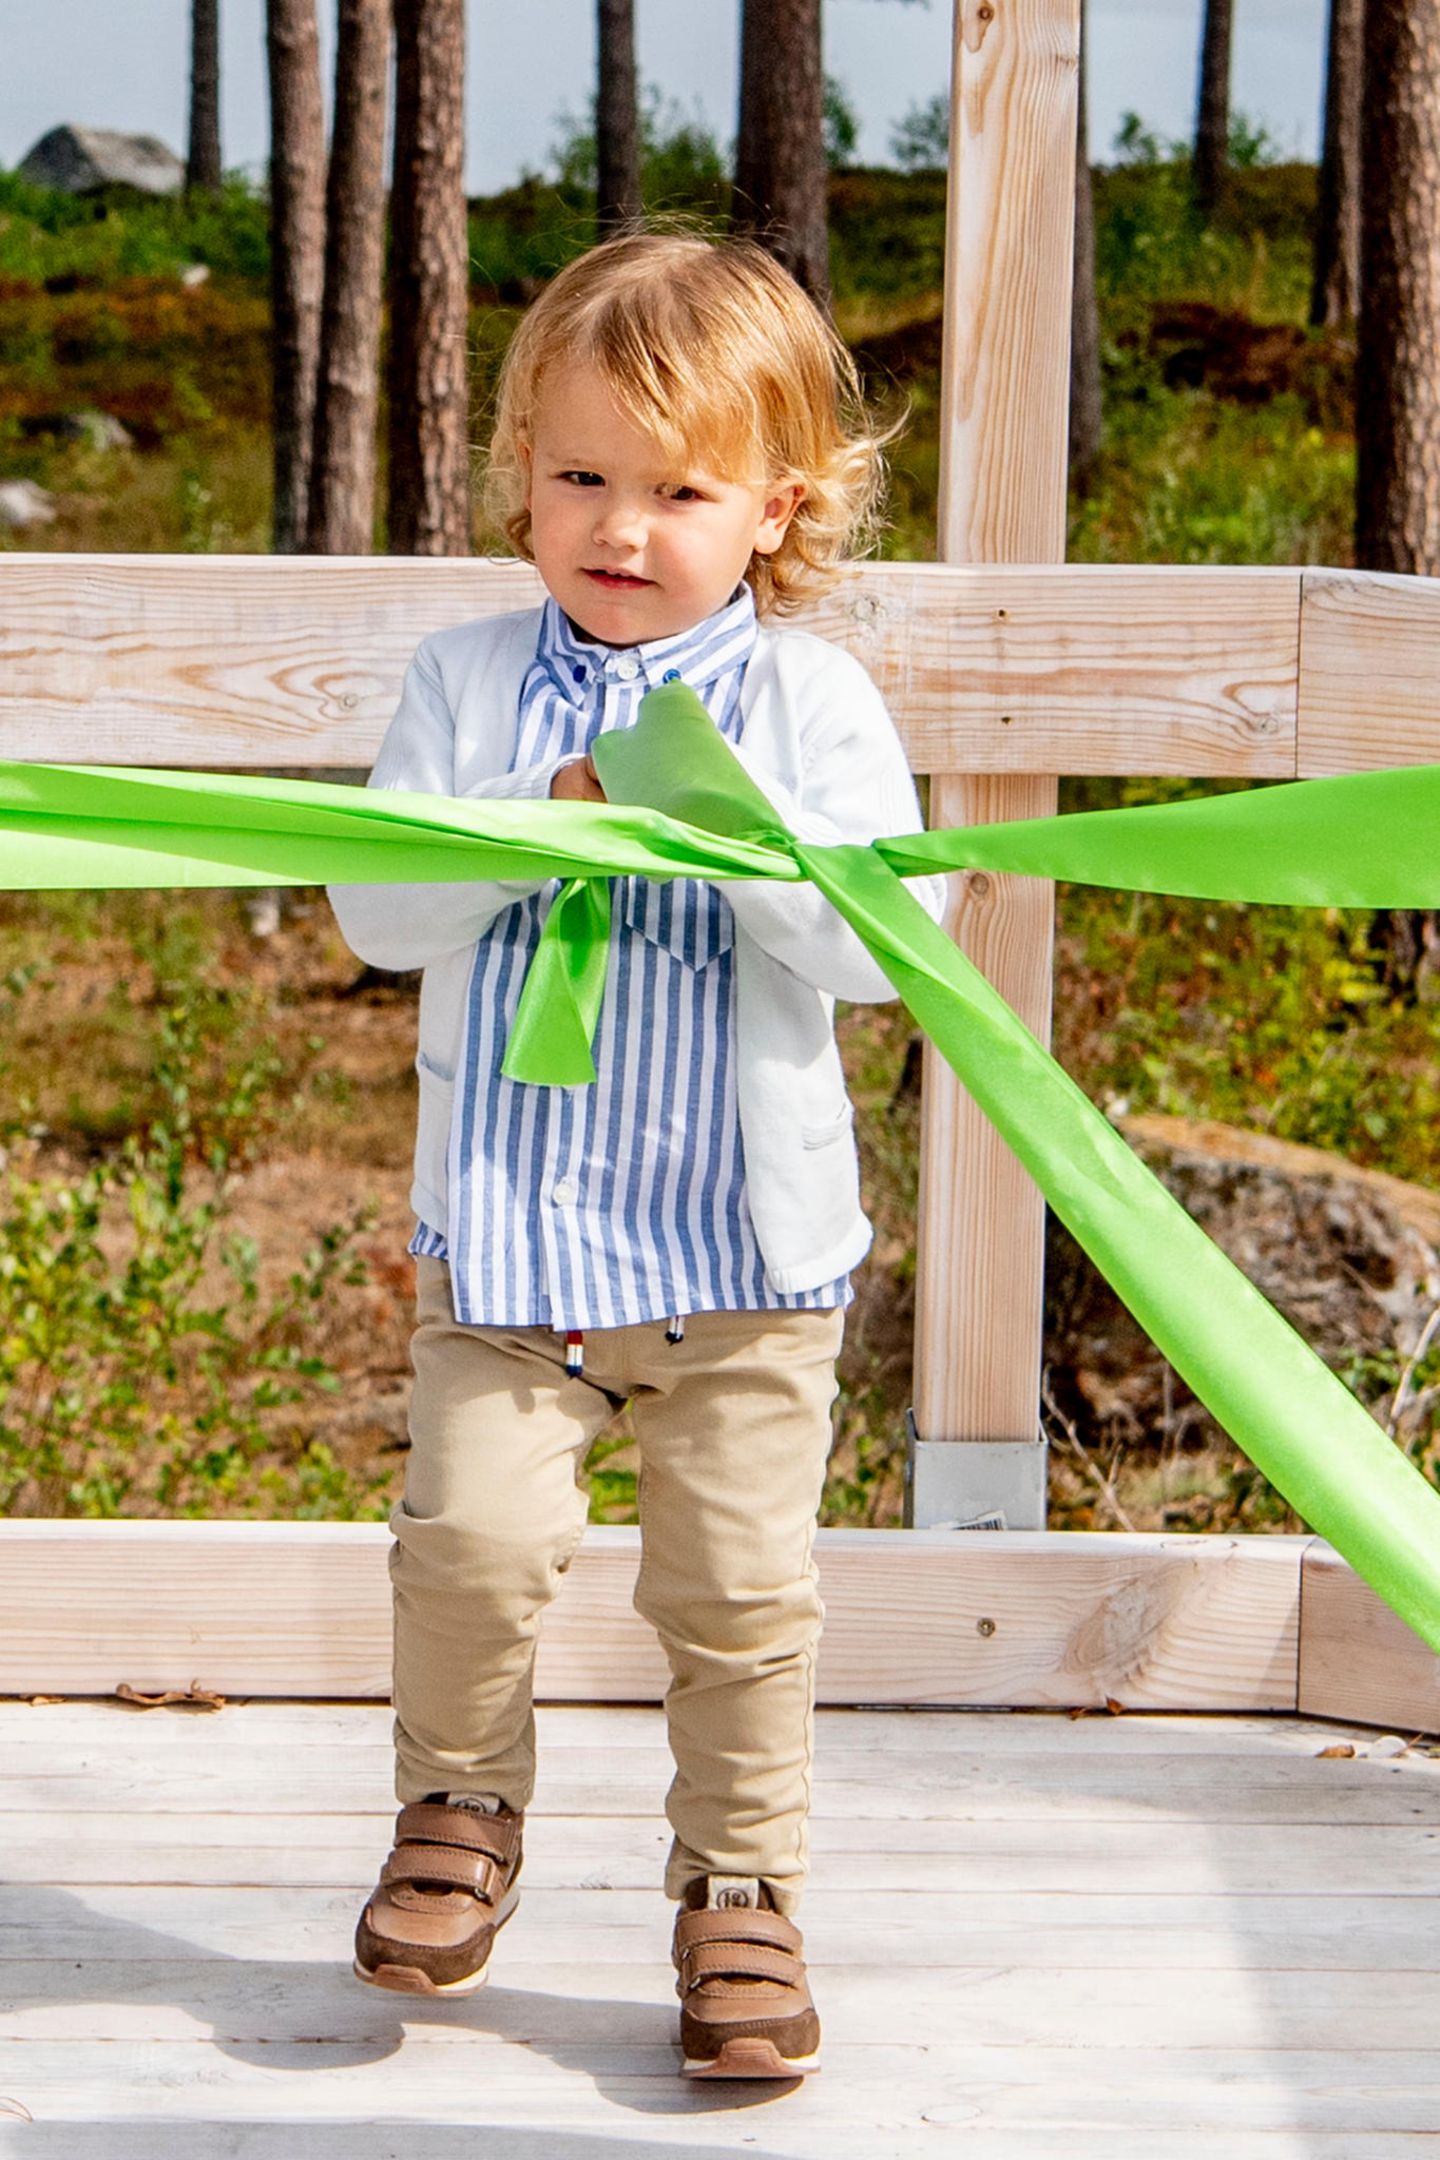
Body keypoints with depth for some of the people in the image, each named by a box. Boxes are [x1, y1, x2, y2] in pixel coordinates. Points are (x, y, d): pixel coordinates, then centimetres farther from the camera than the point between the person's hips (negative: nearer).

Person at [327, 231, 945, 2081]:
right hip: (509, 1226, 1)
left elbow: (887, 944, -9)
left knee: (739, 1590, 4)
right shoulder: (467, 681, 3)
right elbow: (376, 904, -5)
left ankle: (742, 1892, 22)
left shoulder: (815, 699, -1)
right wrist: (544, 817, -19)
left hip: (752, 1243, 0)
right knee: (471, 1534, -10)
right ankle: (460, 1808, 18)